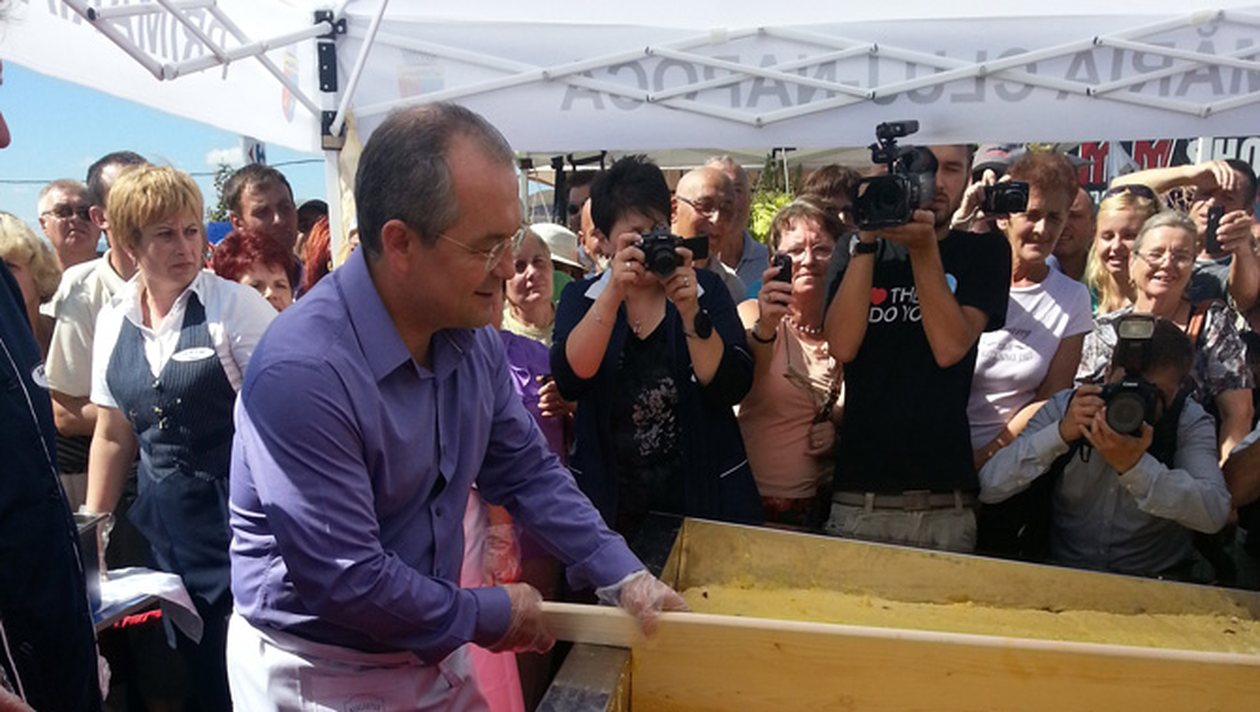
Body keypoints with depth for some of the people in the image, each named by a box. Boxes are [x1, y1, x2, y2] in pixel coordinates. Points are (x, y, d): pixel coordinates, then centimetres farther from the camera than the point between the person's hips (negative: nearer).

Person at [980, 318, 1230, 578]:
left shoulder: (1190, 422, -6)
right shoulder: (1065, 407, -6)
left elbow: (1214, 514, -21)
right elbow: (988, 487, -15)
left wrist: (1134, 466, -34)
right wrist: (1060, 433, -26)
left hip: (1155, 580, 0)